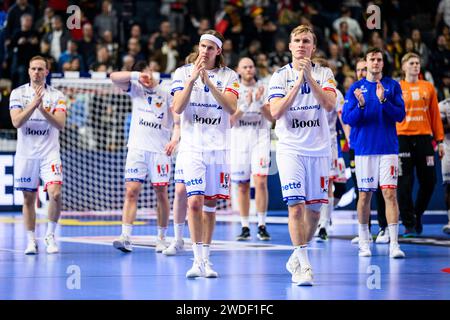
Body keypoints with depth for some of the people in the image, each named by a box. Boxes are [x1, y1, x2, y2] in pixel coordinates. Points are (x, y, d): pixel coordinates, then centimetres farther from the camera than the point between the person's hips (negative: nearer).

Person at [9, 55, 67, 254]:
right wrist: (33, 104, -21)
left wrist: (43, 109, -23)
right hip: (26, 154, 1)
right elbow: (16, 122, -11)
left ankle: (50, 235, 2)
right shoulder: (18, 93, 2)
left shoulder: (57, 96, 2)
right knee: (28, 199, 5)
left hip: (49, 153, -1)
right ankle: (31, 241, 15)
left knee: (55, 194, -16)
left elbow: (60, 124, -10)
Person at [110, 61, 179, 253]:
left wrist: (175, 138, -23)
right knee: (131, 191, -8)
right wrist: (137, 75, -12)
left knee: (161, 194, 1)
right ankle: (126, 237, -14)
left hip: (160, 150, -2)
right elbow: (114, 77, -2)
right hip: (136, 148, 2)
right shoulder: (135, 88, 10)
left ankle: (162, 238, 11)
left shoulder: (166, 93, 1)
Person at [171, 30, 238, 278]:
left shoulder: (229, 76, 4)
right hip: (192, 146, -1)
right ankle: (198, 260, -13)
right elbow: (177, 108, -8)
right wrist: (193, 79, -17)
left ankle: (206, 259, 14)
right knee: (194, 202, -14)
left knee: (210, 205, 6)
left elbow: (231, 108, -11)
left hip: (218, 146, 1)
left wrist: (208, 81, -18)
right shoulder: (183, 72, 3)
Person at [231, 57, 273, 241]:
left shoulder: (263, 89, 5)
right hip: (239, 140, 1)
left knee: (260, 181, -15)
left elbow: (272, 117, -3)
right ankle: (245, 228, 9)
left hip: (260, 139, -1)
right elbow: (230, 120, -2)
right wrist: (245, 105, -14)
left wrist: (260, 102, -17)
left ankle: (262, 226, -10)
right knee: (242, 185, 3)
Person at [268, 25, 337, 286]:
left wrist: (309, 76, -17)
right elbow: (275, 112, -10)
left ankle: (297, 257, 25)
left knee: (314, 209, 7)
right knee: (296, 206, -14)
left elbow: (329, 105, -11)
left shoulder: (324, 74, 5)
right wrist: (298, 83, -16)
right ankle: (304, 266, -11)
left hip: (319, 149, 2)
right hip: (291, 148, -2)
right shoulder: (280, 76, 2)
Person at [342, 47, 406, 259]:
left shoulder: (392, 86, 6)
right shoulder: (356, 87, 6)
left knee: (390, 193, -7)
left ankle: (394, 243, -9)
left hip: (388, 148, 0)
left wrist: (383, 100, -18)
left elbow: (400, 115, -3)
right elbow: (347, 118, 0)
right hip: (364, 148, 1)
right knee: (365, 195, 5)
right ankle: (364, 241, 18)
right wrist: (361, 105, -19)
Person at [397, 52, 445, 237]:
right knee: (405, 183, -3)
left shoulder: (428, 87, 9)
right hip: (403, 138, -2)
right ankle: (409, 224, 4)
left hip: (424, 137, 2)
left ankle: (418, 214, 26)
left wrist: (439, 140, 7)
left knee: (429, 180, 2)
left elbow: (435, 115, 11)